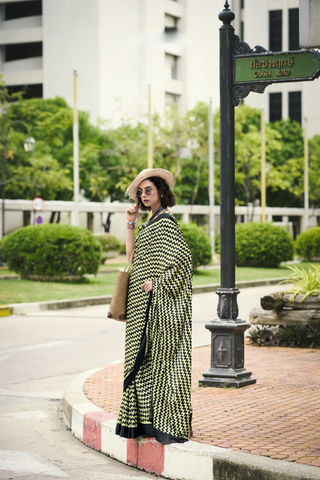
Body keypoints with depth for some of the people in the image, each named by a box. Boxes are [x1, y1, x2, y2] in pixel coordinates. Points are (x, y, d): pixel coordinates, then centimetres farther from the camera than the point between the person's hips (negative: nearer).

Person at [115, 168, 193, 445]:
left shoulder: (165, 222, -12)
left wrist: (156, 283, -20)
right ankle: (149, 419, 17)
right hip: (145, 305, 10)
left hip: (159, 302, -10)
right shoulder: (151, 223, 16)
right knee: (145, 357, 11)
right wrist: (131, 224, 8)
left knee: (163, 356, -8)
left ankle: (170, 423, -5)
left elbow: (182, 256, -22)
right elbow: (132, 255, 14)